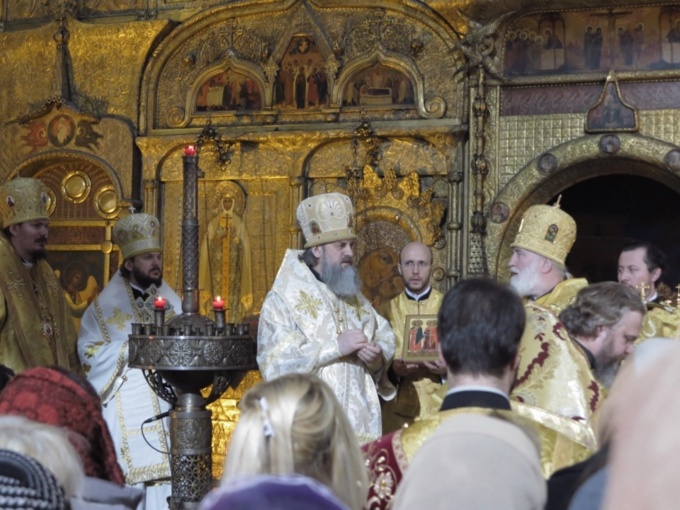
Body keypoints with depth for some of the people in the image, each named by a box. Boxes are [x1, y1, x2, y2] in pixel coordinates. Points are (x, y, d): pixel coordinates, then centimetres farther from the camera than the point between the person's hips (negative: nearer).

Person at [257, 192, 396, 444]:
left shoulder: (354, 297, 17)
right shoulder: (283, 298, -2)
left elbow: (385, 341, 14)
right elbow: (275, 361, -14)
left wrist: (378, 360, -9)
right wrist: (335, 346, -16)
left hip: (358, 423, 5)